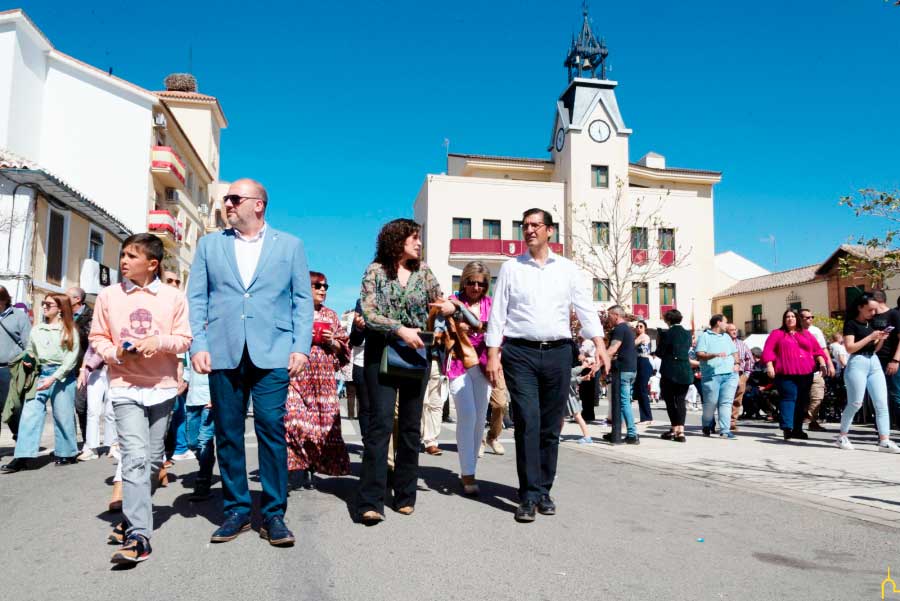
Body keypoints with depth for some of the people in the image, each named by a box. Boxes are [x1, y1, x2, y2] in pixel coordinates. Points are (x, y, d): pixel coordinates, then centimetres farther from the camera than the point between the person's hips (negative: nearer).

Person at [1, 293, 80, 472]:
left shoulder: (69, 329, 0)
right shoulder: (37, 330, 13)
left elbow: (72, 358, -5)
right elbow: (29, 352, 19)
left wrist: (53, 377, -12)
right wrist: (27, 360, -4)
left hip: (62, 376, -4)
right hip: (40, 375, 4)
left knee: (62, 415, 2)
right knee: (30, 413, -6)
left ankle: (66, 453, 16)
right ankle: (22, 457, -6)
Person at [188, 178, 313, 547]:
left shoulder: (289, 245, 10)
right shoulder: (209, 244, 15)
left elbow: (303, 299, 7)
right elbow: (196, 298, 10)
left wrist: (301, 347, -4)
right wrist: (198, 345, -2)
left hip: (272, 353, -2)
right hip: (223, 353, 2)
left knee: (272, 430, -5)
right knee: (228, 434, 6)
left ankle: (273, 514, 6)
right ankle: (236, 510, 19)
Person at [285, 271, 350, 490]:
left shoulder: (331, 315, 15)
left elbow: (343, 346, 16)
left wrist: (332, 342, -4)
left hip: (324, 377, 4)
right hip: (296, 373, -3)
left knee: (323, 422, 0)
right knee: (295, 419, -13)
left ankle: (310, 470, 11)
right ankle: (296, 469, -3)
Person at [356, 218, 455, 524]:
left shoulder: (423, 272, 9)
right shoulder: (376, 271, -1)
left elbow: (441, 303, 17)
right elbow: (368, 314, -10)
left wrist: (449, 307, -7)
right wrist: (401, 330, -22)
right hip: (382, 354, -4)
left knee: (411, 425, 7)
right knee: (381, 423, -11)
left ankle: (405, 495, 17)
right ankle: (370, 501, -10)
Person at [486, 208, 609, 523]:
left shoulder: (568, 269, 11)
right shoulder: (510, 268, 8)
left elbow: (585, 309, 5)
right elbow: (497, 314, 5)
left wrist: (600, 345, -8)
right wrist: (493, 355, -3)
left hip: (558, 353, 2)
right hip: (520, 353, -2)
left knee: (551, 427, 7)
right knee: (527, 423, -9)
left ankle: (544, 491, 19)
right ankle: (529, 495, -2)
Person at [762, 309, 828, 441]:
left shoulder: (806, 334, 20)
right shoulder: (777, 334, 9)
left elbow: (817, 350, 18)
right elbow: (768, 350, 0)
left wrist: (821, 362, 2)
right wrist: (769, 365, -12)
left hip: (805, 373, 5)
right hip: (786, 373, -5)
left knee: (802, 401, 7)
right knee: (789, 397, -16)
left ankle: (797, 429, 14)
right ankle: (787, 428, -24)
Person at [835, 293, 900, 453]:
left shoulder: (872, 324, 16)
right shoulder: (851, 324, -5)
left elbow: (874, 349, 19)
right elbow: (850, 348, -14)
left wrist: (881, 339, 0)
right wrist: (870, 337, -15)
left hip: (874, 363, 7)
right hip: (858, 364, -7)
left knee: (882, 403, -2)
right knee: (855, 403, -4)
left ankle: (884, 441, -3)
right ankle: (842, 436, 10)